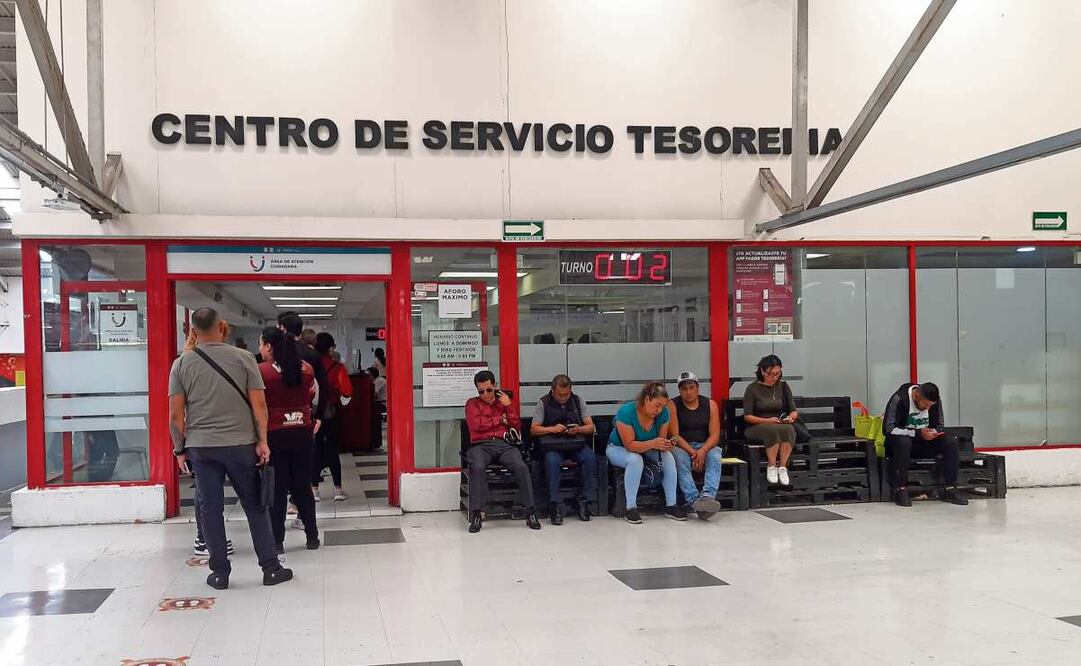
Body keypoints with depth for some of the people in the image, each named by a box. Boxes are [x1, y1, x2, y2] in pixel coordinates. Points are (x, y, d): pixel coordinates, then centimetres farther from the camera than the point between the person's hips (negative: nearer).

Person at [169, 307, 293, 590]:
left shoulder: (182, 364, 0)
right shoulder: (243, 358, -3)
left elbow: (175, 413, -1)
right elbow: (259, 404, -7)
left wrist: (180, 449, 9)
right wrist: (262, 441, -1)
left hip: (201, 447, 1)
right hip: (241, 444, -1)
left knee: (210, 509, 8)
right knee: (255, 506, 8)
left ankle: (220, 572, 13)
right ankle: (270, 568, 12)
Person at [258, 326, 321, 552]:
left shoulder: (261, 371, -12)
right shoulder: (307, 369, 2)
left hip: (274, 435, -4)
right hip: (303, 433, 4)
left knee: (276, 489, 4)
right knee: (303, 486, 13)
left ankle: (277, 540, 8)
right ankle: (312, 536, 17)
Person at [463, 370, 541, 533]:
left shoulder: (504, 401, 24)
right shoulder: (472, 403, 17)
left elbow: (517, 426, 16)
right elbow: (476, 425, -1)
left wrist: (507, 406, 4)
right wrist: (500, 419, 7)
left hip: (503, 445, 2)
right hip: (481, 445, -2)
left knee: (521, 466, -28)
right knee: (478, 468, -36)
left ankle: (530, 512, -22)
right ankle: (476, 515, -32)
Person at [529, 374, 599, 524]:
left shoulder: (578, 401, 9)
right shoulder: (543, 403, 4)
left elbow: (591, 427, 7)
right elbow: (533, 429, 1)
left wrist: (578, 429, -15)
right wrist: (552, 429, -16)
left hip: (577, 443, 2)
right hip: (553, 445, -2)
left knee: (590, 457, -30)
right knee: (552, 461, -35)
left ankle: (587, 501, -21)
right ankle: (554, 505, -30)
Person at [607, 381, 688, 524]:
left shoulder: (663, 414, -15)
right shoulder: (626, 412, -30)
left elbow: (661, 440, -6)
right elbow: (630, 445, -30)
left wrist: (666, 445, -30)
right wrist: (652, 444, -43)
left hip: (646, 449, 5)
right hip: (618, 448, -5)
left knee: (668, 457, -22)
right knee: (635, 460, -37)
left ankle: (671, 506, -16)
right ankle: (631, 508, -31)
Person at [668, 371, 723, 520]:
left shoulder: (710, 404, 4)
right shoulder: (673, 405, -2)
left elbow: (715, 435, -3)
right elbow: (674, 435, -10)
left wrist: (703, 451, -22)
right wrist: (691, 451, -23)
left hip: (706, 446, 2)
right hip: (682, 447, -1)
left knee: (715, 456, -31)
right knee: (679, 458, -35)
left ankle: (708, 496, -51)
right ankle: (694, 500, -49)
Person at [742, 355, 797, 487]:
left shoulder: (783, 386, 11)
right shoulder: (753, 388, -1)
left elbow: (794, 411, 13)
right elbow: (747, 416, -4)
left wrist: (791, 417, -11)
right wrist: (767, 420, -18)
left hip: (782, 426, 3)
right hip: (758, 427, -3)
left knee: (787, 429, -35)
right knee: (773, 430, -39)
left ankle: (782, 467, -30)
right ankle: (772, 467, -28)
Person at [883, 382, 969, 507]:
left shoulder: (935, 402, -3)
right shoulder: (899, 399, -20)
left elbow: (940, 426, 5)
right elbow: (888, 428, -25)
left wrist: (933, 432, -21)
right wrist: (918, 433, -31)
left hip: (924, 444, 5)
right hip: (899, 443, -5)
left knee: (951, 441, -19)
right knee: (903, 441, -39)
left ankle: (950, 489, -13)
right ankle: (901, 490, -32)